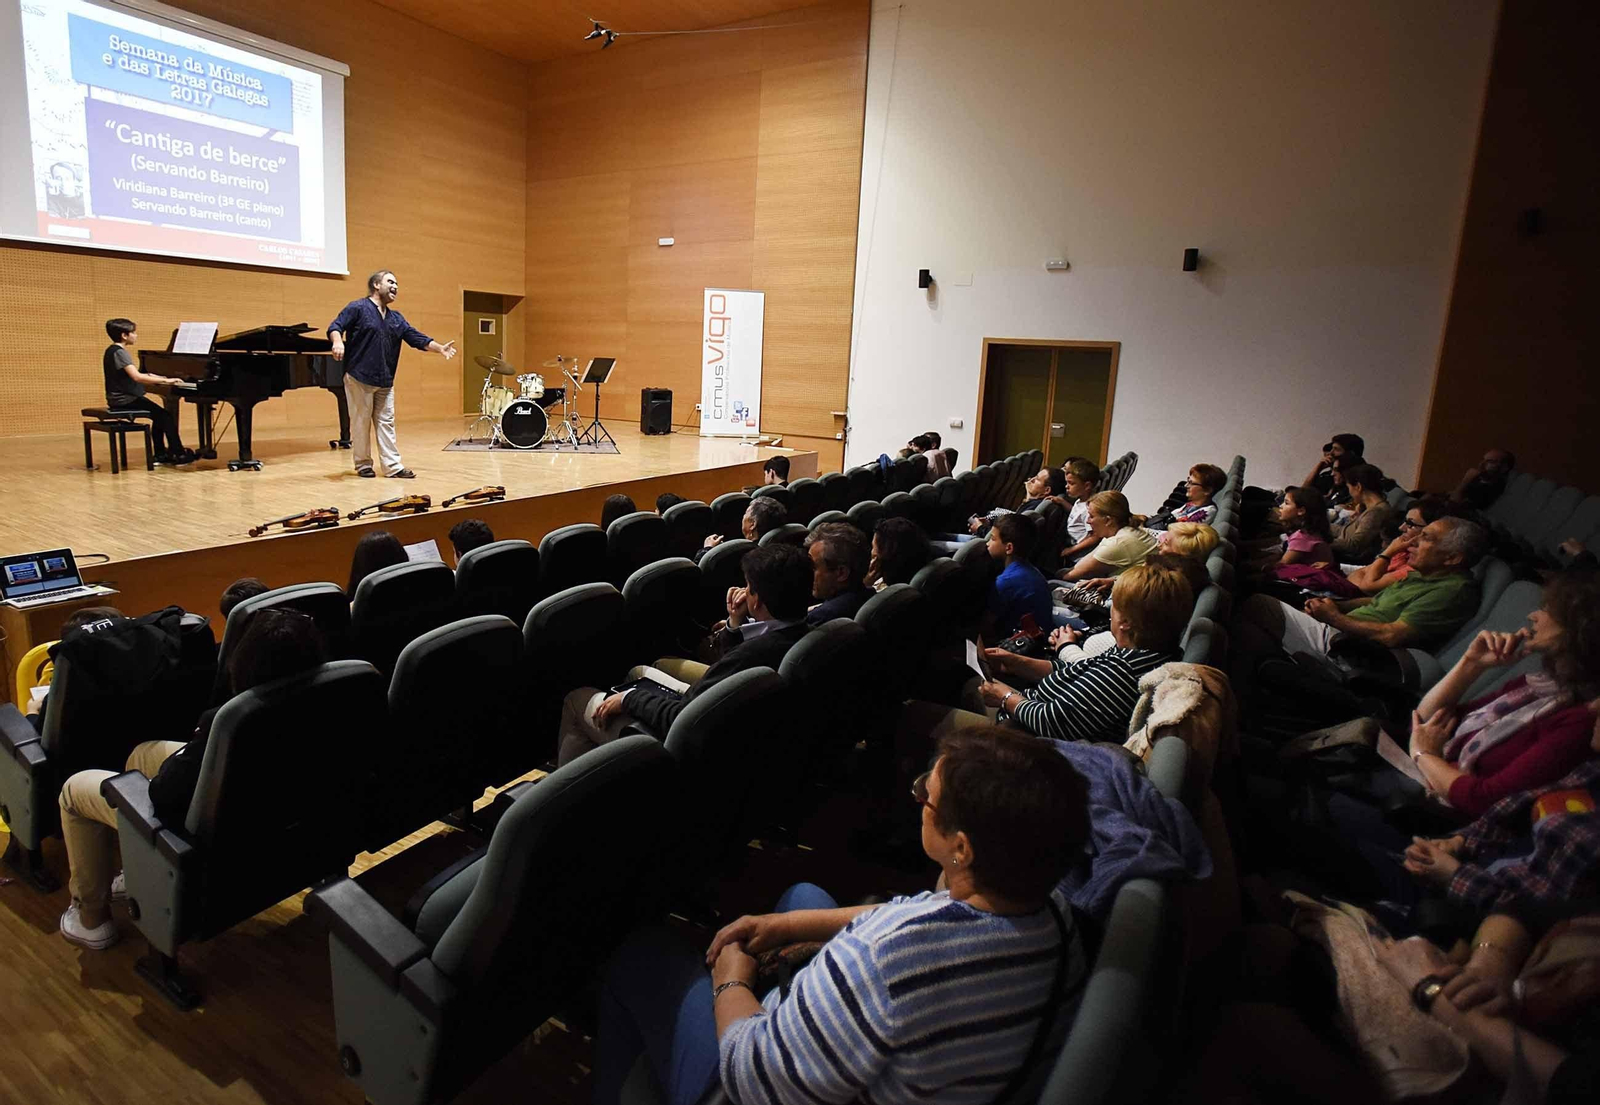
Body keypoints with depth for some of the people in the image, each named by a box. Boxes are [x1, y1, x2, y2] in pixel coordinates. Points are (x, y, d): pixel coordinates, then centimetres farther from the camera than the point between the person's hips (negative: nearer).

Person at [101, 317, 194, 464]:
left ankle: (160, 455, 19)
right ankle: (179, 455, -7)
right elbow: (137, 377, -30)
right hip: (125, 400, -10)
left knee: (160, 416, 20)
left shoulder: (112, 350, 13)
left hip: (120, 398, 10)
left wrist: (152, 377, 17)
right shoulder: (120, 352, -18)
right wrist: (165, 380, -27)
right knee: (167, 416, -10)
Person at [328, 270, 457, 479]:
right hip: (359, 378, -6)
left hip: (385, 382, 6)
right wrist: (338, 342, -33)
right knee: (360, 423, 2)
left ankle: (393, 466, 6)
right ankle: (363, 464, 12)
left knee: (386, 423, 6)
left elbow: (415, 337, 7)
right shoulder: (357, 308, -4)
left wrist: (439, 348, -8)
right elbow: (335, 326, -11)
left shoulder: (396, 318, 16)